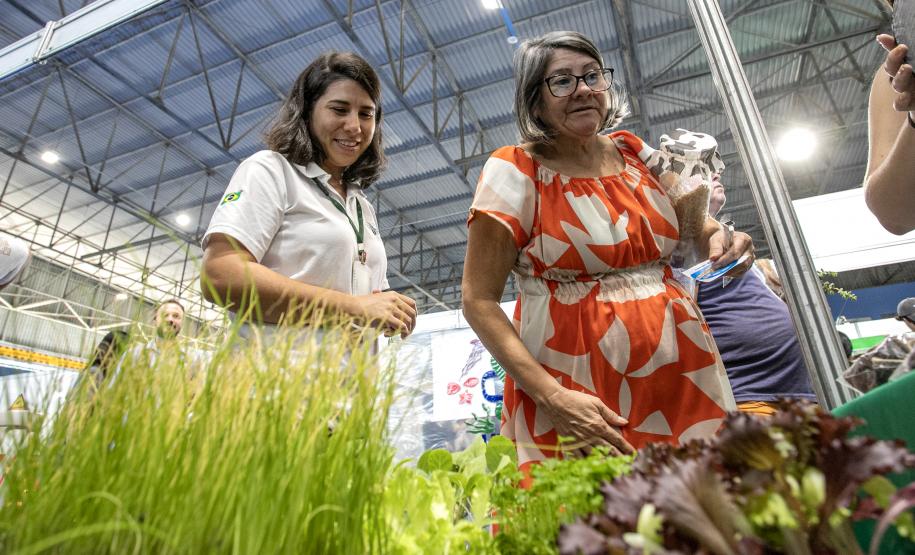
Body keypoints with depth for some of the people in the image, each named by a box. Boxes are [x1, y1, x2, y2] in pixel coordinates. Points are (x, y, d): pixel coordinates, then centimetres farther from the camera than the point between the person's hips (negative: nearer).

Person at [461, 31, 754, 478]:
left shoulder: (633, 152, 8)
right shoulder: (514, 170, -7)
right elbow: (479, 302, -12)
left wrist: (716, 237, 0)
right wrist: (552, 397, -21)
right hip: (580, 391, -5)